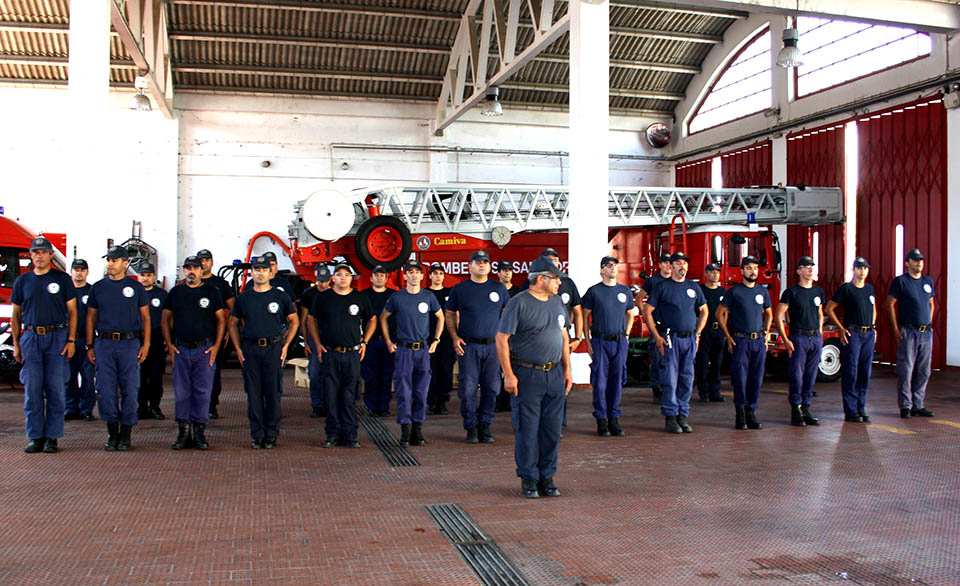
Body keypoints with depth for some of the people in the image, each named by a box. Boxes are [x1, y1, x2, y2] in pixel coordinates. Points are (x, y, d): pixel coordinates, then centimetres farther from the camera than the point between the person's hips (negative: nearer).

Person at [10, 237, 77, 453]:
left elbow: (72, 311, 4)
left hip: (57, 337, -2)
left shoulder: (62, 279, 5)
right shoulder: (22, 281, 11)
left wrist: (71, 340, -4)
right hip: (31, 338, 2)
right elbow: (16, 314, 14)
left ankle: (52, 437, 5)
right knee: (32, 390, 2)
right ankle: (35, 437, 9)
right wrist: (16, 344, 8)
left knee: (55, 389, -2)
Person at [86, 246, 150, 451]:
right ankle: (112, 432, 12)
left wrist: (146, 344, 0)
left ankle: (125, 434, 9)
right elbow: (91, 318, 13)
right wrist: (90, 346, 7)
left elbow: (145, 317, 8)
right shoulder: (98, 287, 10)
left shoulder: (136, 287, 6)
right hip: (104, 343, 2)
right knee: (105, 390, 0)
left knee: (130, 390, 0)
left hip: (130, 343, -1)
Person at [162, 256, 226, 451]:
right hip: (181, 349, 2)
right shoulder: (175, 293, 11)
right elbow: (166, 319, 14)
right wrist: (169, 344, 3)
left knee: (203, 391, -1)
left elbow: (221, 319, 6)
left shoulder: (211, 292, 5)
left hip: (205, 349, -2)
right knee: (181, 391, 2)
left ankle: (199, 432, 6)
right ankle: (183, 431, 9)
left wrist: (217, 345, -3)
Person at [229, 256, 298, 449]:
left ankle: (271, 435, 8)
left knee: (273, 392, 0)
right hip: (250, 349, 2)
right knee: (253, 393, 4)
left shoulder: (281, 297, 5)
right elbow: (233, 323, 16)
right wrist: (238, 348, 6)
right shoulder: (243, 298, 10)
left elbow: (294, 322, 11)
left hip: (274, 348, -2)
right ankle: (257, 435, 11)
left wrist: (285, 345, 2)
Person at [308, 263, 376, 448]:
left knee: (349, 397, 1)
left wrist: (364, 342, 9)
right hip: (330, 353, 0)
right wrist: (318, 344, 5)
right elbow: (312, 320, 15)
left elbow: (372, 320, 18)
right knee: (331, 396, 2)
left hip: (353, 353, 0)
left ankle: (349, 436, 6)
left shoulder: (360, 298, 6)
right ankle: (333, 434, 10)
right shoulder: (323, 298, 6)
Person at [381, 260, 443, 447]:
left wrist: (436, 340, 11)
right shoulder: (397, 297, 0)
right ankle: (405, 431, 4)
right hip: (403, 350, -2)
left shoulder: (428, 297, 5)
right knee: (404, 393, -3)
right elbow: (383, 318, 13)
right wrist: (388, 342, 7)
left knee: (421, 393, 4)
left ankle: (418, 431, 13)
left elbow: (440, 317, 19)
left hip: (424, 350, 2)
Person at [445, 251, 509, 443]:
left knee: (491, 387, 3)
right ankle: (471, 427, 7)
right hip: (468, 346, -1)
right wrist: (455, 337, -2)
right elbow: (449, 314, 10)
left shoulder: (499, 288, 9)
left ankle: (485, 426, 14)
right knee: (468, 388, -2)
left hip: (492, 345, 2)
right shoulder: (459, 289, 4)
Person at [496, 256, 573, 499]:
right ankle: (528, 479, 13)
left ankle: (547, 477, 20)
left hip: (554, 374, 6)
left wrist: (567, 369, 15)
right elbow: (501, 339, -10)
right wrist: (508, 375, -14)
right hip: (527, 375, -6)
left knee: (552, 429, 8)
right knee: (527, 429, 1)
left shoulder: (557, 302, 12)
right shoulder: (518, 303, -10)